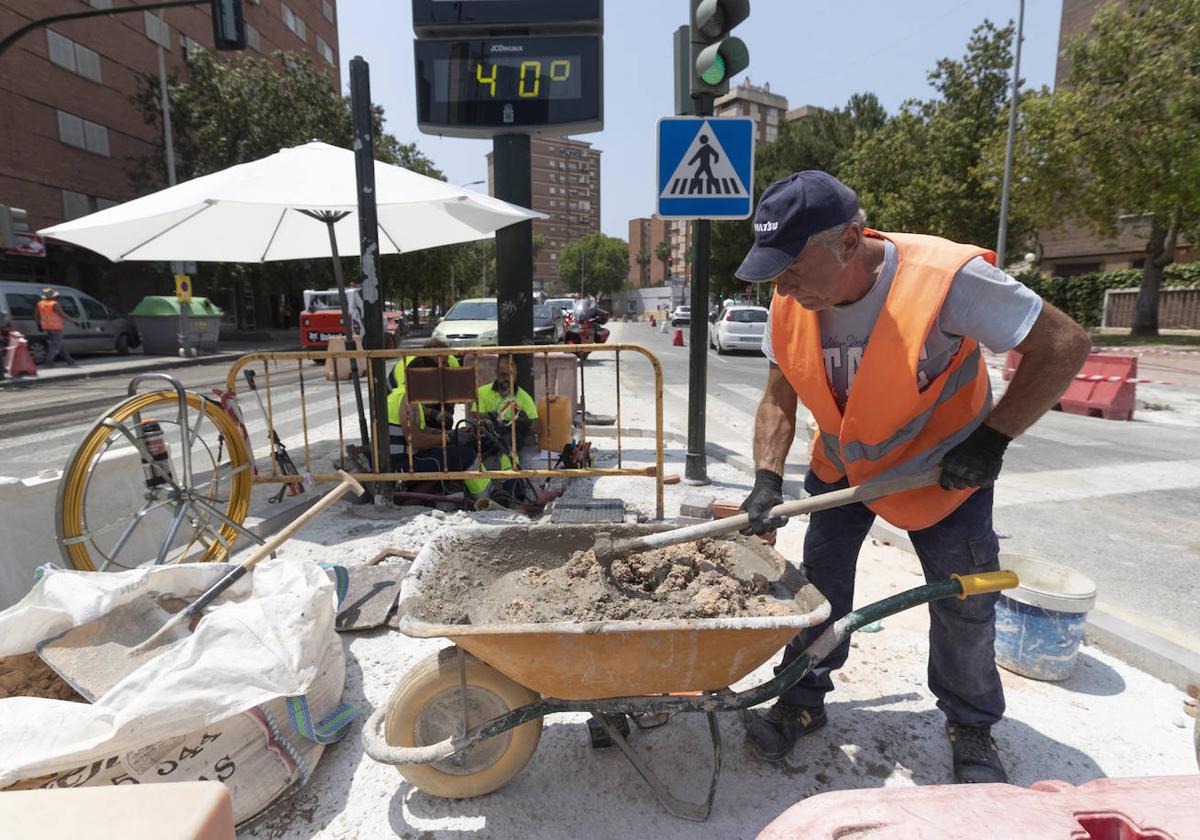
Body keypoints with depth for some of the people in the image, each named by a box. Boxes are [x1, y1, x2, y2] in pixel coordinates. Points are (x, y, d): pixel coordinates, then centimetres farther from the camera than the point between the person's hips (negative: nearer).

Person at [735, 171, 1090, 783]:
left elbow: (1065, 345, -23)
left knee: (964, 601, 6)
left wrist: (991, 437, -27)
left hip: (943, 467, -3)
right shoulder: (790, 305, -19)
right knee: (820, 581, 4)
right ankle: (803, 699, 26)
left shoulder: (947, 277, -34)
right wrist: (767, 479, -23)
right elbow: (779, 400, -9)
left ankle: (970, 726, 31)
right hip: (840, 466, 3)